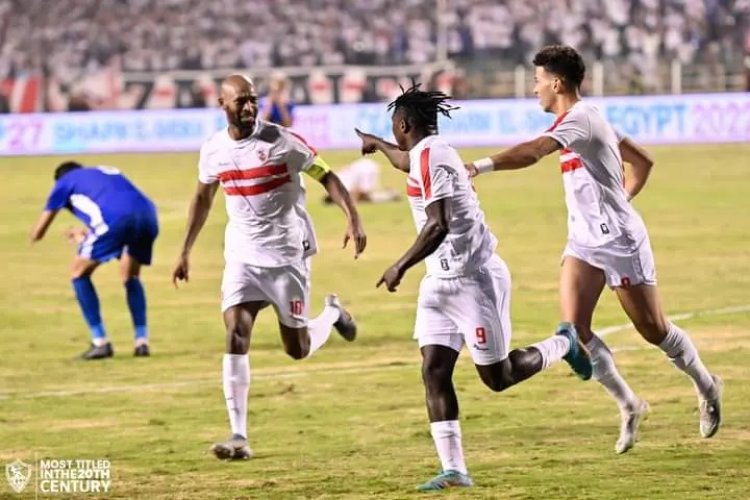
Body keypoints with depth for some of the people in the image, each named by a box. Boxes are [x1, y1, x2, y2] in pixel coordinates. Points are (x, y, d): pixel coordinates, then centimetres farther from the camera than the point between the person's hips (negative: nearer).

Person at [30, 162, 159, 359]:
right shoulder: (109, 172, 39)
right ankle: (142, 342, 18)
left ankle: (100, 342, 8)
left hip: (116, 220, -5)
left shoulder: (65, 182, 26)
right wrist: (85, 236, 61)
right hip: (148, 215, 5)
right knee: (130, 276, 29)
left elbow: (37, 234, 28)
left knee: (80, 273, 15)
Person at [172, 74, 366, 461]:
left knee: (297, 349, 3)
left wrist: (353, 218, -22)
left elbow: (326, 177, -8)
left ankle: (332, 313, 38)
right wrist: (185, 251, 20)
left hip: (286, 253, -3)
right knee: (236, 337, -13)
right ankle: (239, 437, -13)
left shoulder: (282, 142, -12)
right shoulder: (213, 150, 1)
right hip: (242, 256, 3)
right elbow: (203, 198, 18)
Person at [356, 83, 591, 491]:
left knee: (497, 377, 1)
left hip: (473, 278, -10)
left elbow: (437, 227, -26)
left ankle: (563, 344, 25)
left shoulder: (429, 156, -19)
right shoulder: (427, 154, 11)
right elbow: (408, 163, 39)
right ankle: (454, 469, -6)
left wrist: (400, 268, -21)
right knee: (434, 370, -3)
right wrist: (377, 145, 58)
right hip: (442, 282, 10)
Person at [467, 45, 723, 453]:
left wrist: (479, 166, -44)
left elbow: (533, 152, -37)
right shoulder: (584, 118, 12)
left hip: (620, 240, -9)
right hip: (584, 242, 9)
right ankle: (628, 406, 2)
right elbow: (643, 161, 21)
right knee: (574, 327, -8)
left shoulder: (581, 117, -18)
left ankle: (707, 387, 28)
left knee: (654, 330, 5)